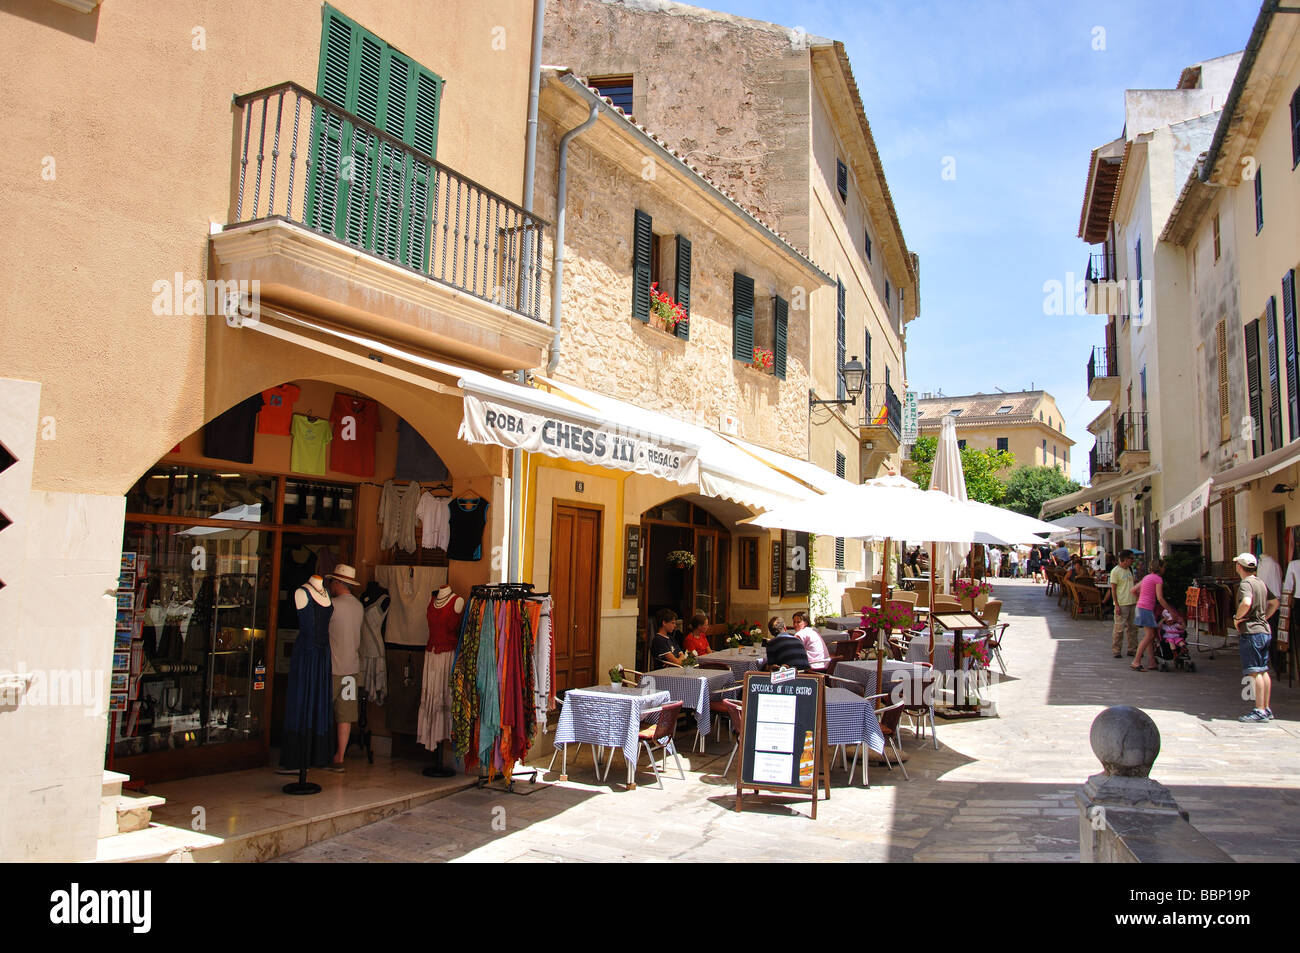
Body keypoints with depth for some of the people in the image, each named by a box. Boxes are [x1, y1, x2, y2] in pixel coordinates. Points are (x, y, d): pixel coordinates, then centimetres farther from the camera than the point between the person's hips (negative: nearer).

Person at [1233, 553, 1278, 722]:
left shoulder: (1245, 584, -15)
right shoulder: (1261, 582, 14)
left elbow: (1246, 602, -33)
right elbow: (1274, 602, 25)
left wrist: (1237, 617, -18)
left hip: (1251, 632, -9)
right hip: (1264, 630, 9)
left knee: (1255, 672, -7)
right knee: (1263, 671, 12)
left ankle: (1260, 710, -6)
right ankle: (1267, 709, 17)